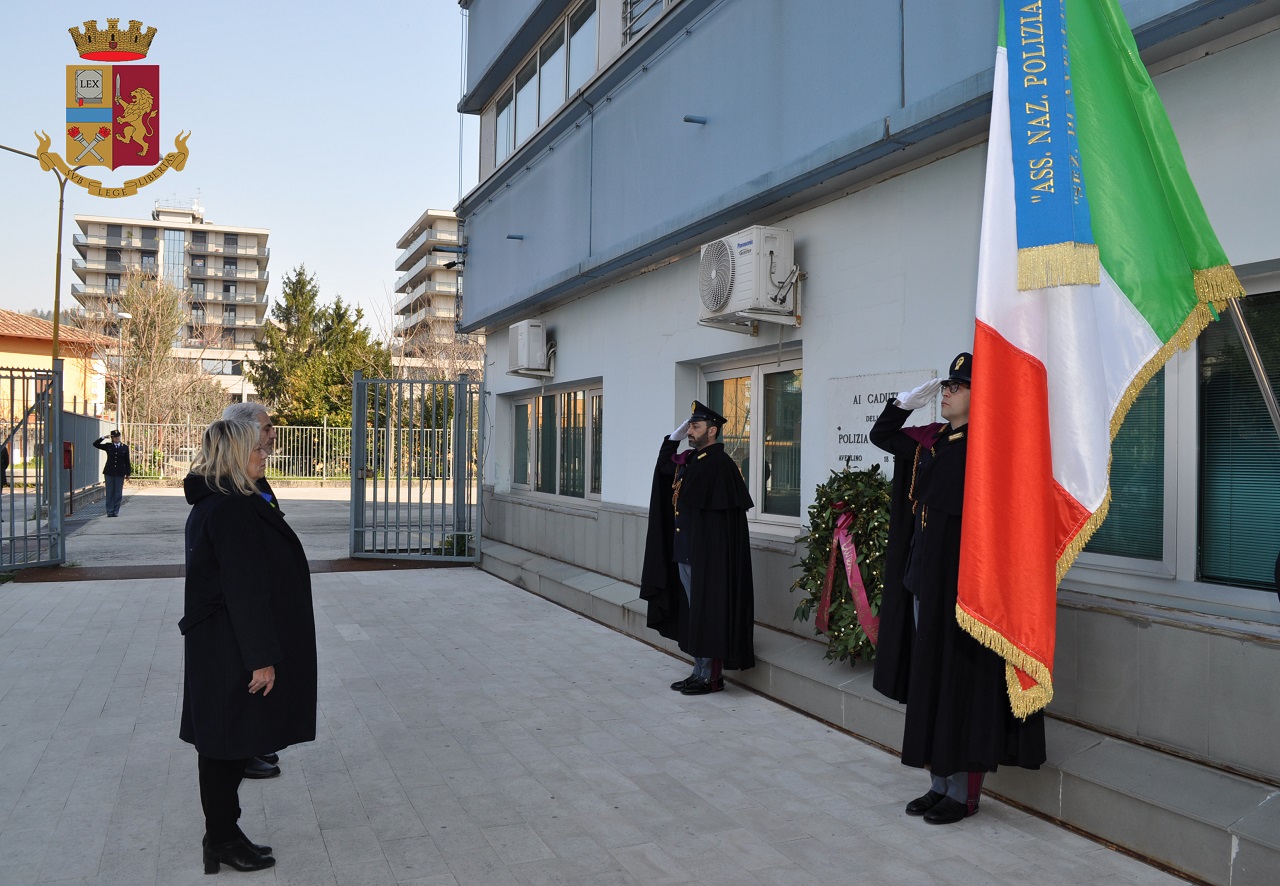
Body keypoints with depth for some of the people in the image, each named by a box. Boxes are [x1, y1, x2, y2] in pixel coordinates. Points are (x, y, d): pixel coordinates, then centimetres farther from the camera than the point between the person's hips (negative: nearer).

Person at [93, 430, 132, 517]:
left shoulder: (125, 447, 5)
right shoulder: (108, 446, 5)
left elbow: (127, 461, 6)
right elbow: (95, 444, 4)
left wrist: (128, 473, 4)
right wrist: (103, 438, -6)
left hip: (120, 473, 0)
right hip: (109, 472, 0)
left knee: (118, 493, 2)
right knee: (109, 492, 3)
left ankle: (115, 512, 9)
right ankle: (109, 512, 7)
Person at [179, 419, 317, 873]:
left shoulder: (213, 505, 12)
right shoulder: (233, 511, -21)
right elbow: (246, 590, -23)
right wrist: (262, 657, -20)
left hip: (221, 646, 10)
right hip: (232, 651, -10)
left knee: (228, 742, 16)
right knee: (228, 742, 3)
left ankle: (224, 835, 27)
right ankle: (223, 840, 16)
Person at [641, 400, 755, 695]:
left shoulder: (721, 464, -16)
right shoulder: (689, 460, 10)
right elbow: (663, 467, 28)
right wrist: (674, 438, 14)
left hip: (709, 556, -9)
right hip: (684, 552, 9)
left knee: (708, 614, 0)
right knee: (694, 615, 15)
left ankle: (711, 676, 10)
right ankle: (700, 671, 24)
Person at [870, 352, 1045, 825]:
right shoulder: (929, 440, 11)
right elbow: (881, 434, 24)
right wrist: (909, 400, 12)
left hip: (962, 581, -8)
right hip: (923, 578, 8)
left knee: (962, 682, 1)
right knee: (929, 682, 13)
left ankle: (964, 793, 13)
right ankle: (940, 782, 25)